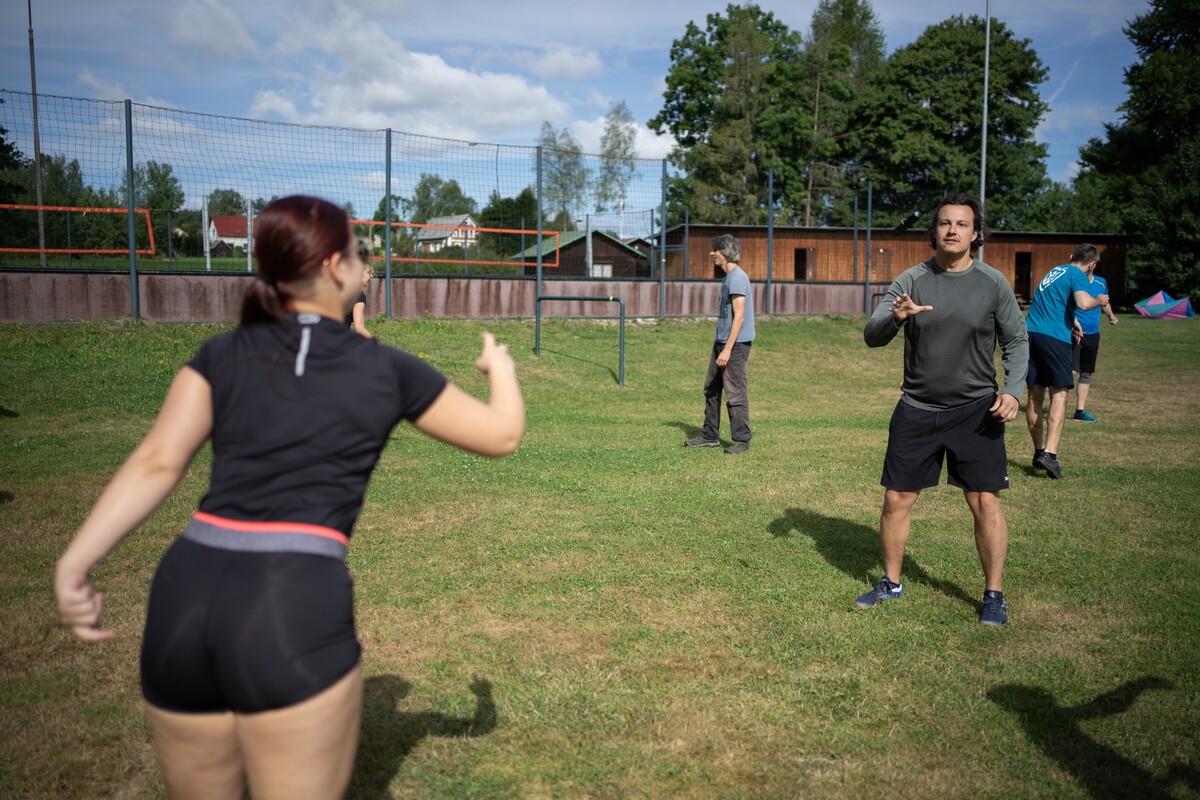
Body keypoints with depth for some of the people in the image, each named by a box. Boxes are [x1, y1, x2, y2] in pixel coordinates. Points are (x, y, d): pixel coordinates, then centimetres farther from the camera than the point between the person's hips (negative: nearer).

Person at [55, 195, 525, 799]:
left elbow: (157, 463, -2)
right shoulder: (387, 370, 6)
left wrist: (74, 563, -6)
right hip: (298, 609, -4)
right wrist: (500, 366, 34)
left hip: (184, 596, 4)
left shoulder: (222, 356, 12)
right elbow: (502, 435, 16)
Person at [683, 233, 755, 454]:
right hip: (721, 342, 10)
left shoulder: (737, 278, -15)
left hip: (735, 344, -10)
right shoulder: (728, 278, 16)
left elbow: (739, 317, -20)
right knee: (711, 389, 14)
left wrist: (727, 349, -22)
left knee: (735, 394, -5)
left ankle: (742, 440, 3)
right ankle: (710, 436, 23)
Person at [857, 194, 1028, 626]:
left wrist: (1014, 389, -10)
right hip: (916, 409, 1)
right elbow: (871, 336, -9)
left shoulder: (993, 283, -3)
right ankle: (891, 583, 26)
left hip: (975, 410, -1)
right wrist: (895, 317, -31)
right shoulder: (911, 280, -2)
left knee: (985, 502, -4)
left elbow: (1016, 341, 6)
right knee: (896, 499, 6)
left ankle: (994, 594, 13)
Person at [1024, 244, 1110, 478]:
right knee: (1059, 394, -7)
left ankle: (1039, 452, 20)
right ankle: (1049, 453, -20)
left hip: (1030, 333, 7)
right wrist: (1099, 301, 0)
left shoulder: (1054, 271, 22)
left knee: (1035, 395, 11)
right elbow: (1083, 302, -20)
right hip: (1054, 337, -7)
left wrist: (1072, 321, 47)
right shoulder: (1078, 275, -2)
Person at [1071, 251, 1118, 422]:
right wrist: (1074, 321, -29)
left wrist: (1110, 315, 6)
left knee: (1086, 374, 11)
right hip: (1075, 332, -6)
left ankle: (1080, 411, 19)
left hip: (1093, 334, 6)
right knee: (1071, 370, -17)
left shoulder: (1101, 283, 8)